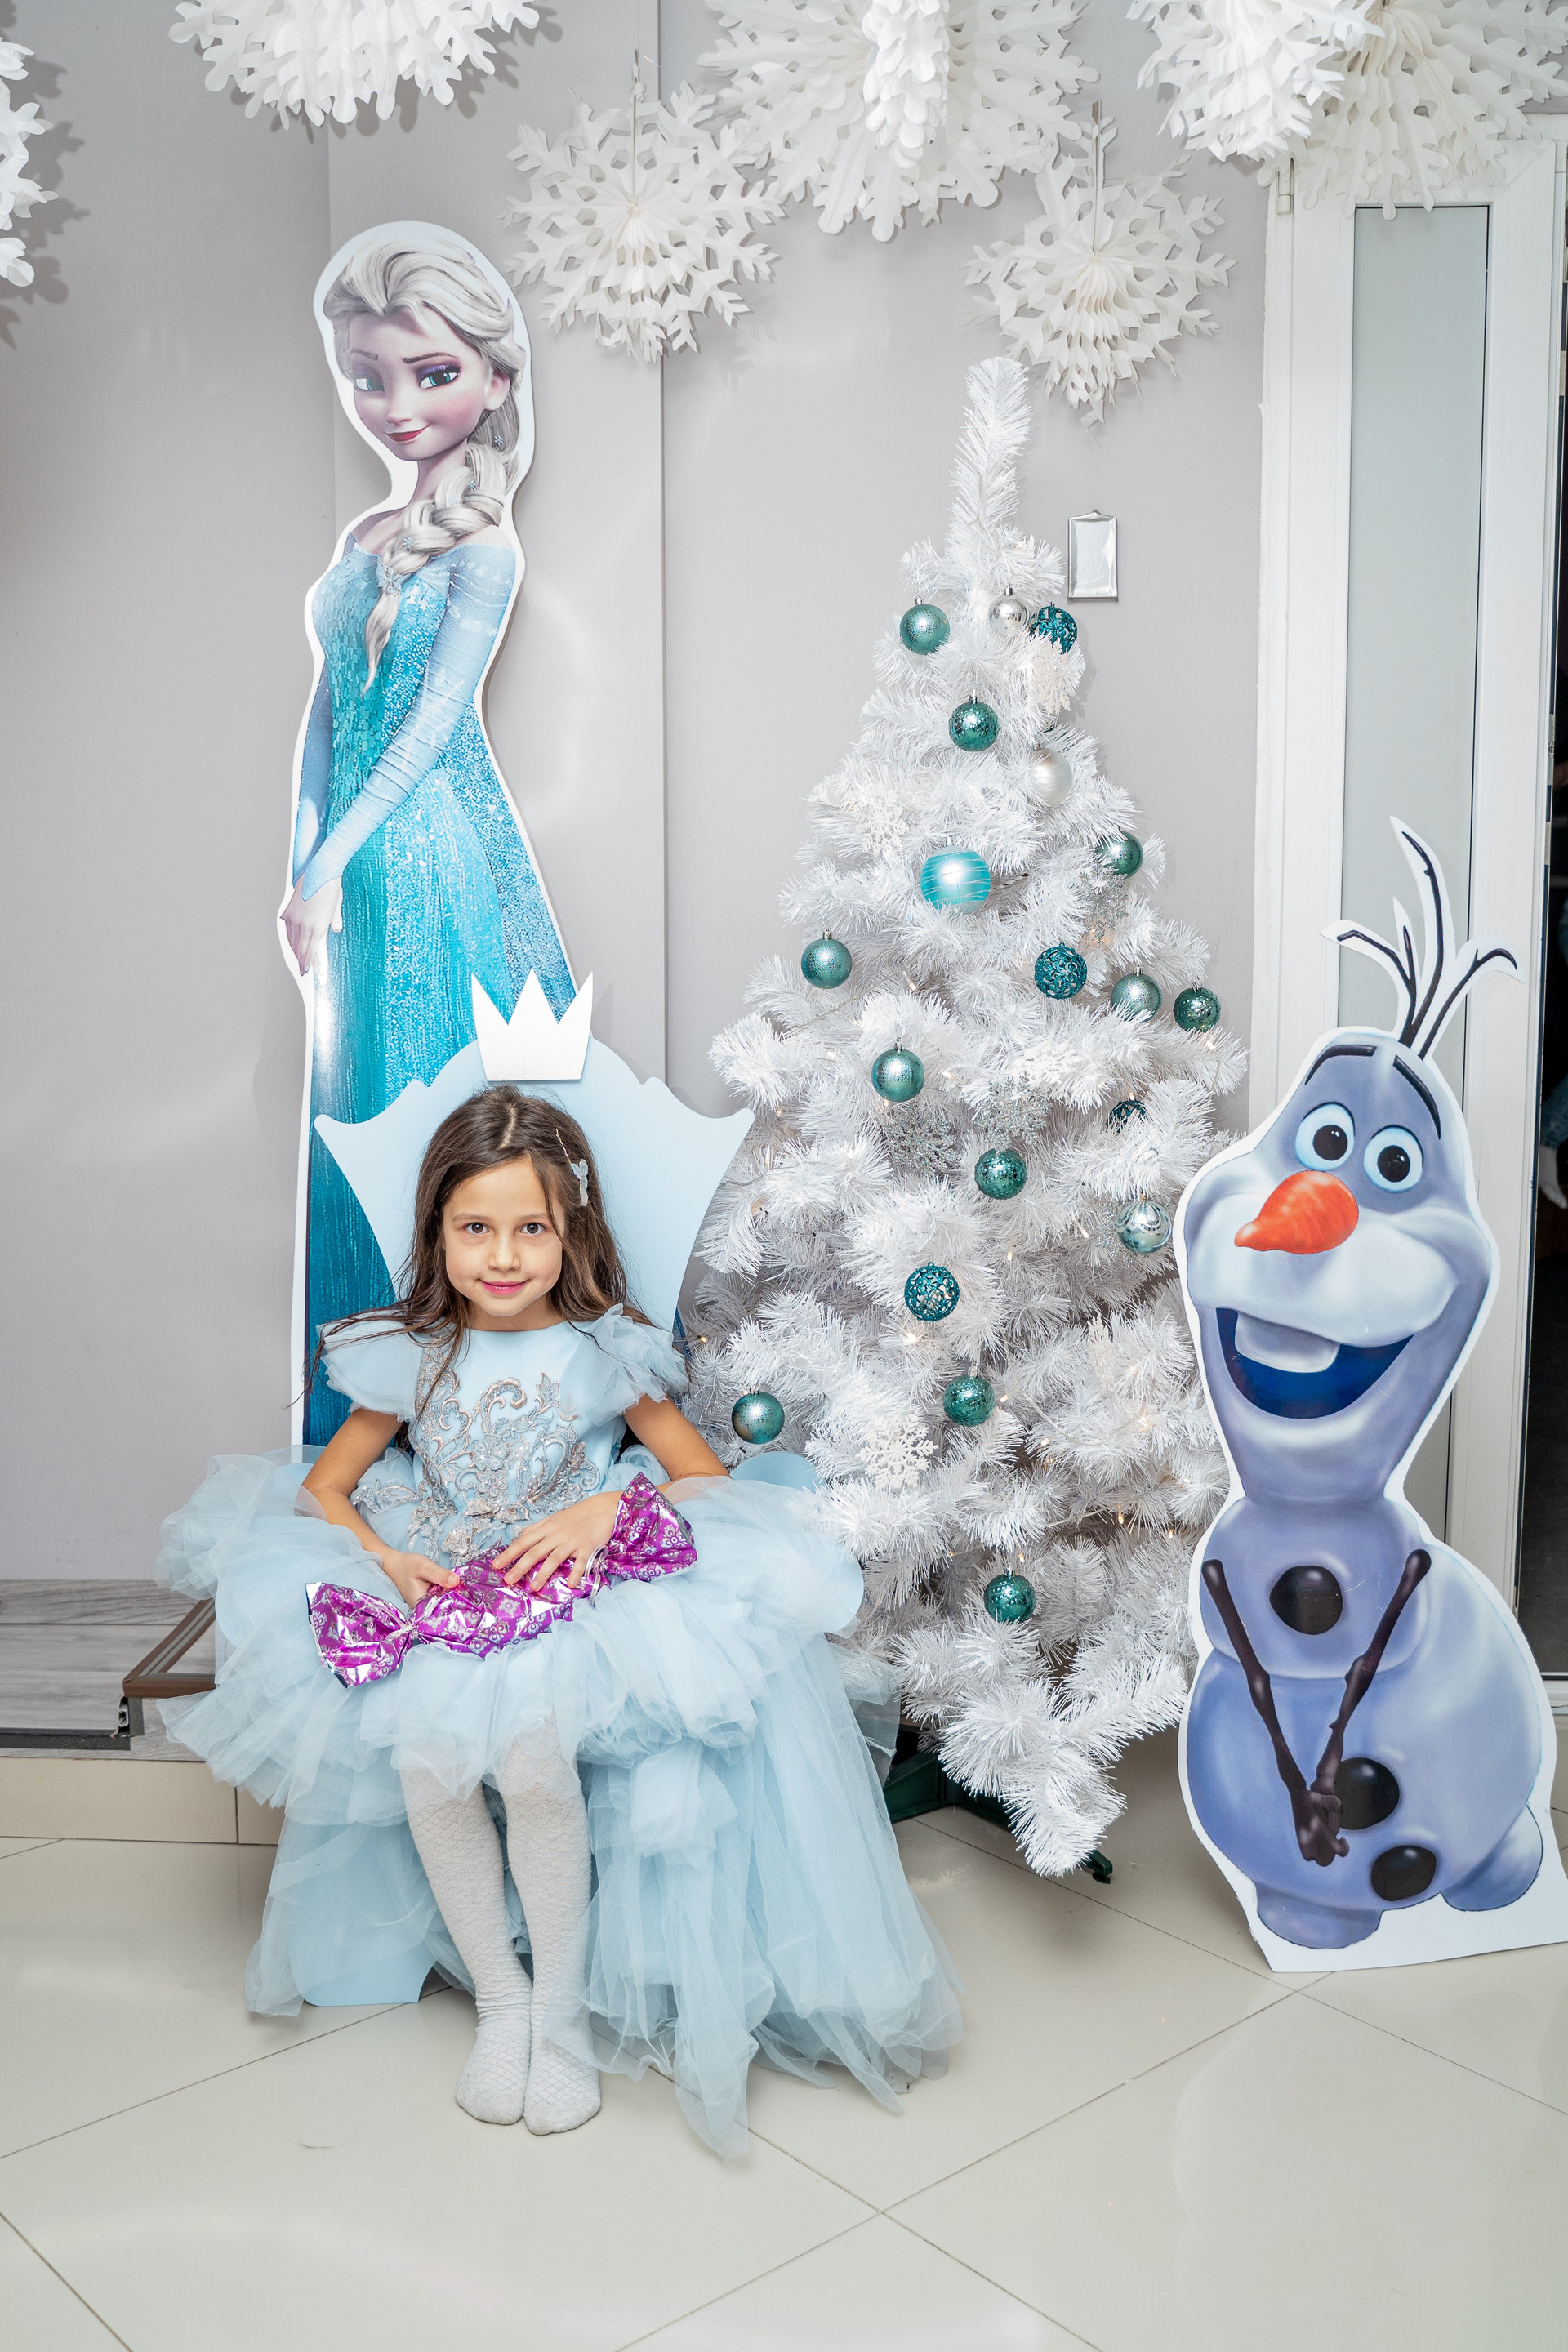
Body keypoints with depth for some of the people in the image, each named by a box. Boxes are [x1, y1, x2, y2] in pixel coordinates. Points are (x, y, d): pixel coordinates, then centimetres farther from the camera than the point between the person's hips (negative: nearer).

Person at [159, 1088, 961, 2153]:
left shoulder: (607, 1352, 0)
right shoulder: (413, 1358, 5)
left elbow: (707, 1477, 1)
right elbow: (323, 1487, 9)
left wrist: (607, 1507, -16)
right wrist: (383, 1557, -11)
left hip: (574, 1605, -2)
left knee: (533, 1754, -31)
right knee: (426, 1763, -26)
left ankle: (566, 2005, -6)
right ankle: (500, 1996, -1)